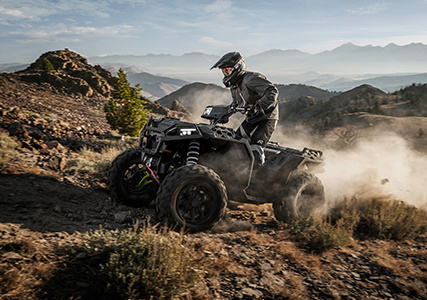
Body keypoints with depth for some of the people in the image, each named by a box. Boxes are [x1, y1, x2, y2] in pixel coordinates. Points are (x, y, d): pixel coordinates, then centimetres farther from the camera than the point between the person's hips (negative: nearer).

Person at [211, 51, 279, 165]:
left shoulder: (251, 79, -20)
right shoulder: (234, 86, 9)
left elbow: (273, 92, -31)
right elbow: (236, 103, 27)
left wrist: (259, 107, -40)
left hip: (267, 118, -9)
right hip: (251, 119, 9)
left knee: (254, 152, -24)